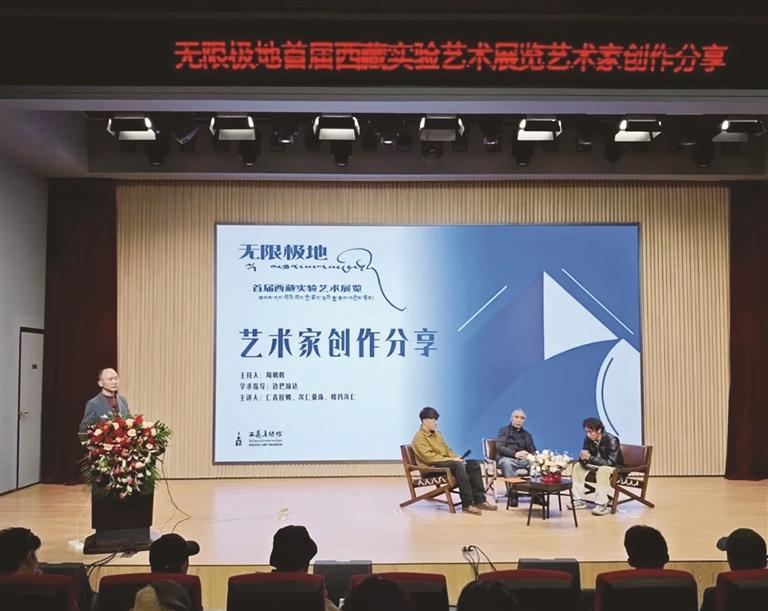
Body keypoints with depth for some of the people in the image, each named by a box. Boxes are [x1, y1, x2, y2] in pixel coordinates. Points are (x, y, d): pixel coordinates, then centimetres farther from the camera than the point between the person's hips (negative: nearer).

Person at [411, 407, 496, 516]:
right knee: (459, 465, -34)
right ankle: (467, 505, -34)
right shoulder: (419, 437, -9)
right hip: (432, 467, -9)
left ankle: (480, 500, -12)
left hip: (445, 461, 9)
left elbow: (447, 449, 22)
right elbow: (429, 457, -19)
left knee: (474, 463, -9)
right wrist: (453, 460, -20)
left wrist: (457, 457, -1)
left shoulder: (436, 434, 19)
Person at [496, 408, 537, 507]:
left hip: (523, 459, 3)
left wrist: (529, 455, -11)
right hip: (506, 458, -3)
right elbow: (499, 447, -3)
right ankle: (513, 493, -42)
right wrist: (515, 454, -19)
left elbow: (533, 451, 17)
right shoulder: (504, 430, 13)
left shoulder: (527, 435, 25)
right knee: (507, 463, -41)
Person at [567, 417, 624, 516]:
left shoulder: (612, 440, -28)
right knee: (578, 466, -6)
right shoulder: (588, 439, -9)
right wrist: (583, 458, -30)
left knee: (602, 470, -36)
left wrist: (590, 457, -39)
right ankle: (579, 500, -3)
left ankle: (602, 505, -33)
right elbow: (585, 457, -4)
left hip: (615, 468, -7)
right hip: (597, 466, 7)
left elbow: (610, 462, -34)